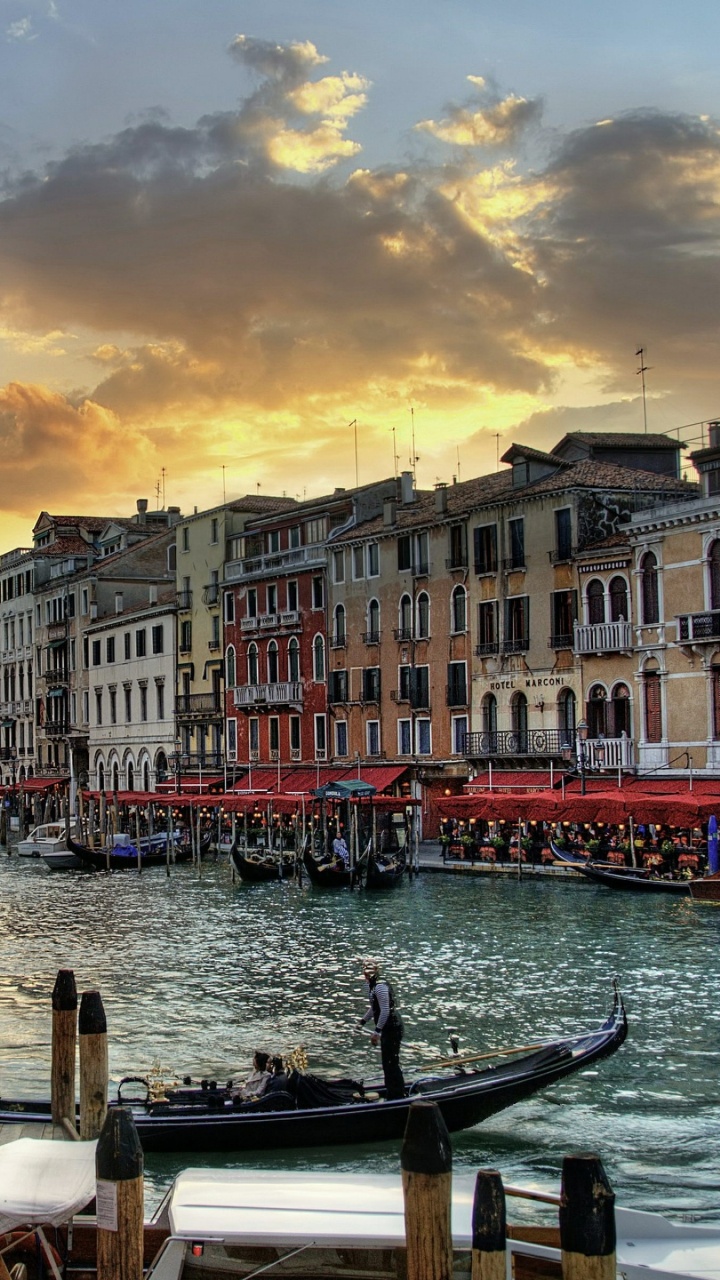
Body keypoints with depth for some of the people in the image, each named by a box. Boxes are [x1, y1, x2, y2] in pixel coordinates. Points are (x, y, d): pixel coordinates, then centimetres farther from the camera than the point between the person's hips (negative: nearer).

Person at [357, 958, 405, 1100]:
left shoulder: (380, 986, -20)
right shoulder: (370, 985, 13)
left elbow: (385, 1010, -25)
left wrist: (377, 1031, -24)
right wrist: (363, 1020, 22)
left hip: (392, 1028, -11)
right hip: (388, 1028, 11)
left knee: (391, 1062, -8)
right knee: (388, 1062, 17)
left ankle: (397, 1096, -3)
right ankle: (392, 1095, 27)